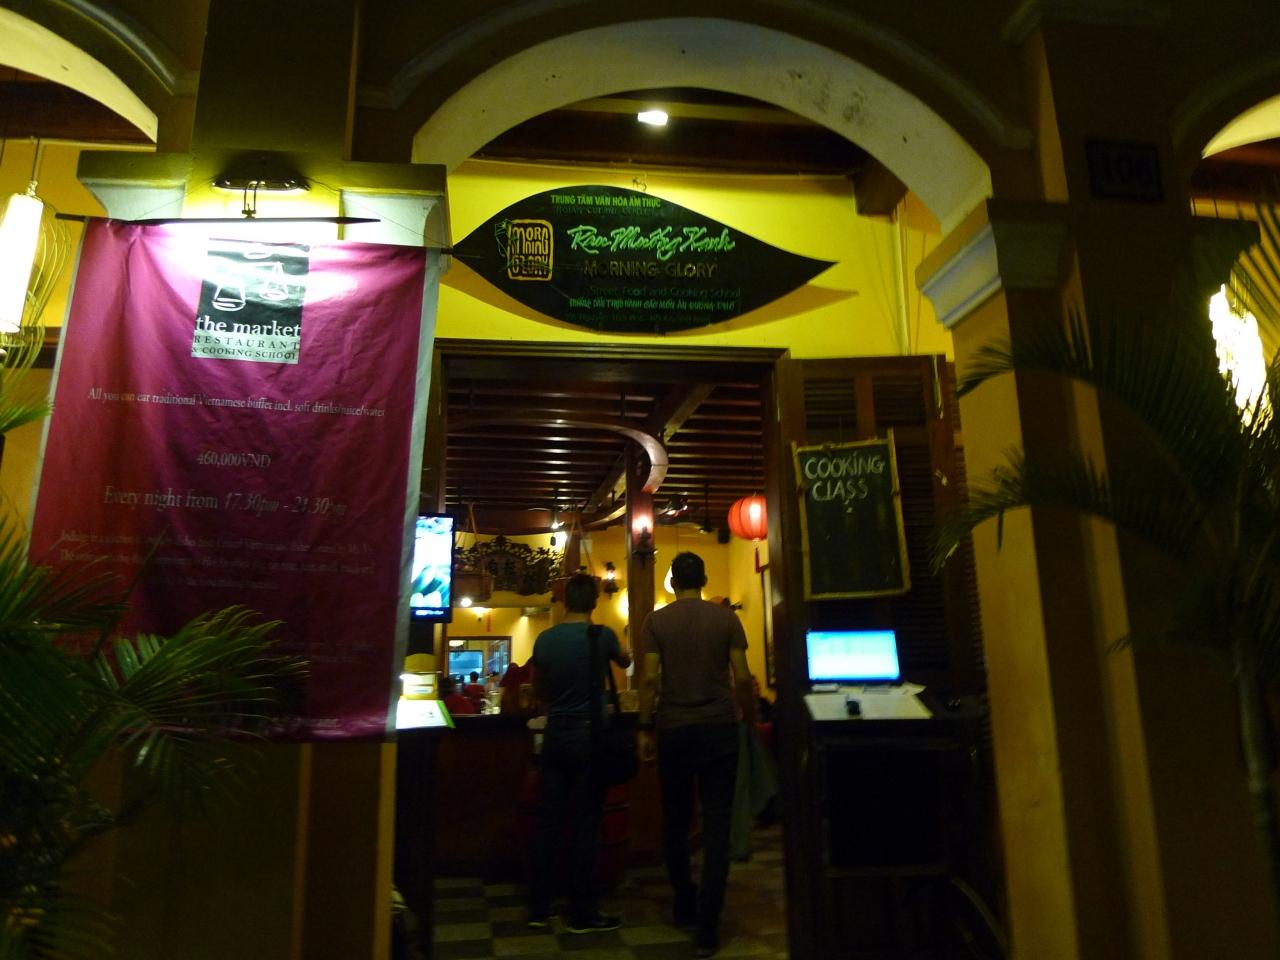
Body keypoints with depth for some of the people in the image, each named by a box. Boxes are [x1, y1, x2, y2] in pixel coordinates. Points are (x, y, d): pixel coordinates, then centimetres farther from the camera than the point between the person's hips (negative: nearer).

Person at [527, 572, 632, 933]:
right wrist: (624, 652, 35)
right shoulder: (602, 636, -9)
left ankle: (539, 909, 18)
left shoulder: (544, 639, -1)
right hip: (590, 737, -3)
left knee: (548, 821, 10)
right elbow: (625, 662, 13)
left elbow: (540, 691, 11)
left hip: (555, 737, 4)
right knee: (585, 824, 3)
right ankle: (582, 914, 12)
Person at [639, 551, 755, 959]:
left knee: (676, 822, 16)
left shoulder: (656, 622, -2)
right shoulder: (725, 618, -1)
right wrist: (750, 718, 9)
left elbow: (650, 679, -6)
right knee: (716, 825, 3)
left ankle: (685, 906, 29)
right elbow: (741, 678, -4)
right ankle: (706, 926, 1)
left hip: (673, 730, 1)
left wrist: (645, 729, 2)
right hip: (719, 727, 0)